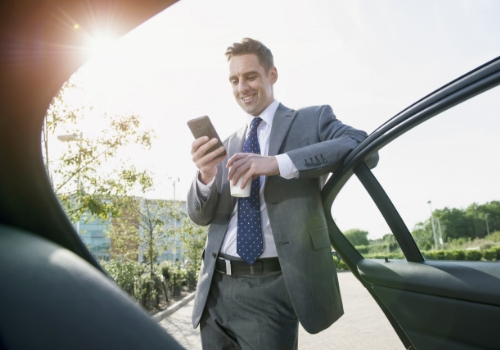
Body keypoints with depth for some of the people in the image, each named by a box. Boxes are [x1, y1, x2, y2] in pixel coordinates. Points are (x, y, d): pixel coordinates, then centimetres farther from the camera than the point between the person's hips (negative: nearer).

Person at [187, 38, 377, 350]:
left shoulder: (313, 120, 3)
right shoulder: (229, 145, 15)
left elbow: (363, 147, -16)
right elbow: (201, 216, 11)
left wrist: (278, 163, -26)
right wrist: (205, 176, -11)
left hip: (270, 288, -4)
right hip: (215, 288, 5)